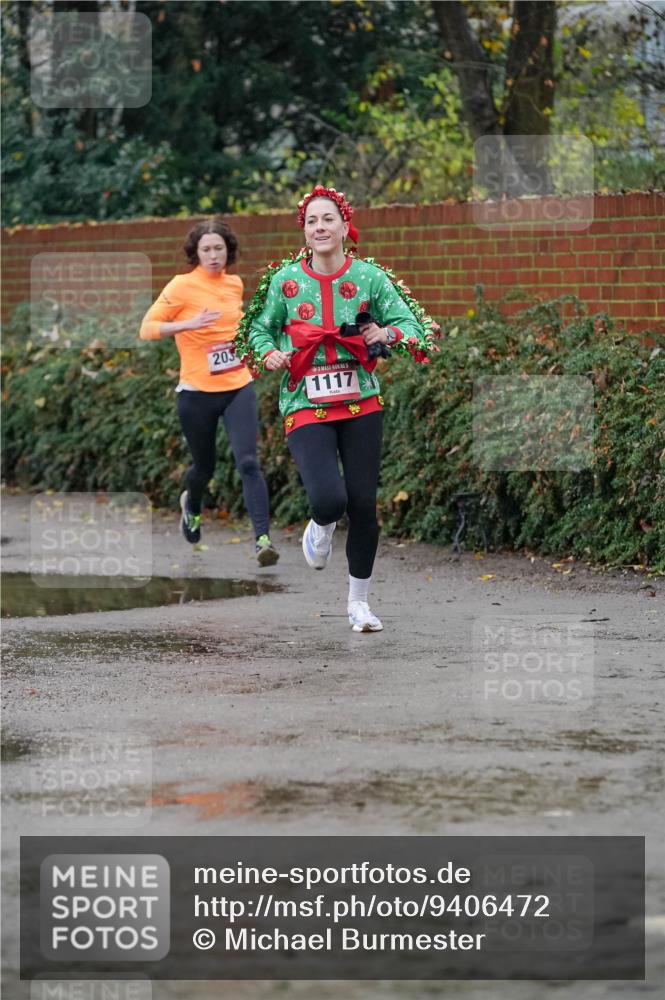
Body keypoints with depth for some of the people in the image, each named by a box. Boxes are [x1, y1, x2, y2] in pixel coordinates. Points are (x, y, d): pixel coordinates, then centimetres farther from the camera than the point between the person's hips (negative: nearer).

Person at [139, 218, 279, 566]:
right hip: (197, 392, -2)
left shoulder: (235, 284, 7)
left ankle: (263, 538, -20)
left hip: (238, 387, 3)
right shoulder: (182, 286, -8)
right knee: (204, 466, 13)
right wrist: (186, 324, -26)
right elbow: (147, 328, -12)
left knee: (248, 462, -14)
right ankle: (191, 504, 48)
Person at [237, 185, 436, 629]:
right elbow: (260, 328, 13)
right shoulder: (285, 279, -1)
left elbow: (410, 324, -1)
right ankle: (321, 528, 20)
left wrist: (390, 334, -23)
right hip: (306, 406, -1)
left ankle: (359, 601, 22)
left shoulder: (369, 276, -2)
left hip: (362, 405, 1)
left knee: (363, 504, 3)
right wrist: (269, 354, -8)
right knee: (329, 499, -21)